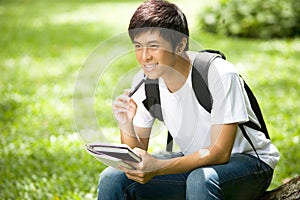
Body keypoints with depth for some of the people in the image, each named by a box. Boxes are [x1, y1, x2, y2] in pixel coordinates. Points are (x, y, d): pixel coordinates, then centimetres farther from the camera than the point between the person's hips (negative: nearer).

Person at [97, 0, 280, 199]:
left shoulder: (219, 75, -24)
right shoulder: (143, 82, -7)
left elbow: (220, 153, -27)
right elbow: (138, 153, -4)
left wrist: (158, 168, -39)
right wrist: (126, 124, -26)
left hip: (247, 160, -5)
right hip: (194, 160, 5)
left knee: (200, 179, -38)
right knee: (113, 178, -12)